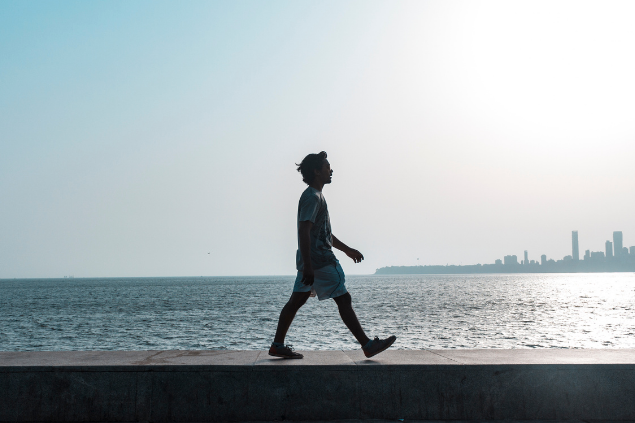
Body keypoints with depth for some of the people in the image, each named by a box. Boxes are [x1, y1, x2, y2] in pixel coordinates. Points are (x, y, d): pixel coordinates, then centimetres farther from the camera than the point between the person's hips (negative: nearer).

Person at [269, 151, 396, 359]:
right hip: (319, 261, -10)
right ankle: (368, 345, -1)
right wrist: (307, 265, -28)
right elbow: (304, 231, -23)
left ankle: (277, 345, 12)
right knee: (344, 299, -6)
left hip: (310, 262, 10)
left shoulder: (316, 196, 20)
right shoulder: (312, 197, -14)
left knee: (296, 301, 9)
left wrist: (346, 249, 30)